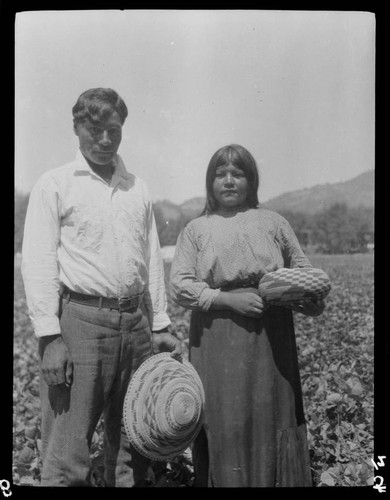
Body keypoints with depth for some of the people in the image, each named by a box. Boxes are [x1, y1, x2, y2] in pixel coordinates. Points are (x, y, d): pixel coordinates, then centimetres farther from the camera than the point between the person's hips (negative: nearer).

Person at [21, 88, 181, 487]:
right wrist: (49, 336, -12)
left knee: (132, 448, 14)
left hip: (136, 323, 5)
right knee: (67, 460, -1)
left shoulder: (138, 188, 15)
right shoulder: (54, 184, 2)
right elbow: (38, 264, -4)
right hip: (79, 321, -4)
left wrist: (160, 325, 11)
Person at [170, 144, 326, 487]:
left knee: (273, 418, 4)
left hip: (270, 342, 1)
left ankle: (277, 479, 24)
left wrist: (313, 300, -5)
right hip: (217, 345, -1)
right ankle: (222, 479, 22)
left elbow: (305, 273, 16)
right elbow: (179, 286, -2)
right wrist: (228, 299, -14)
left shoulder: (274, 223, 10)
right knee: (224, 423, 2)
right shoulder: (196, 230, 8)